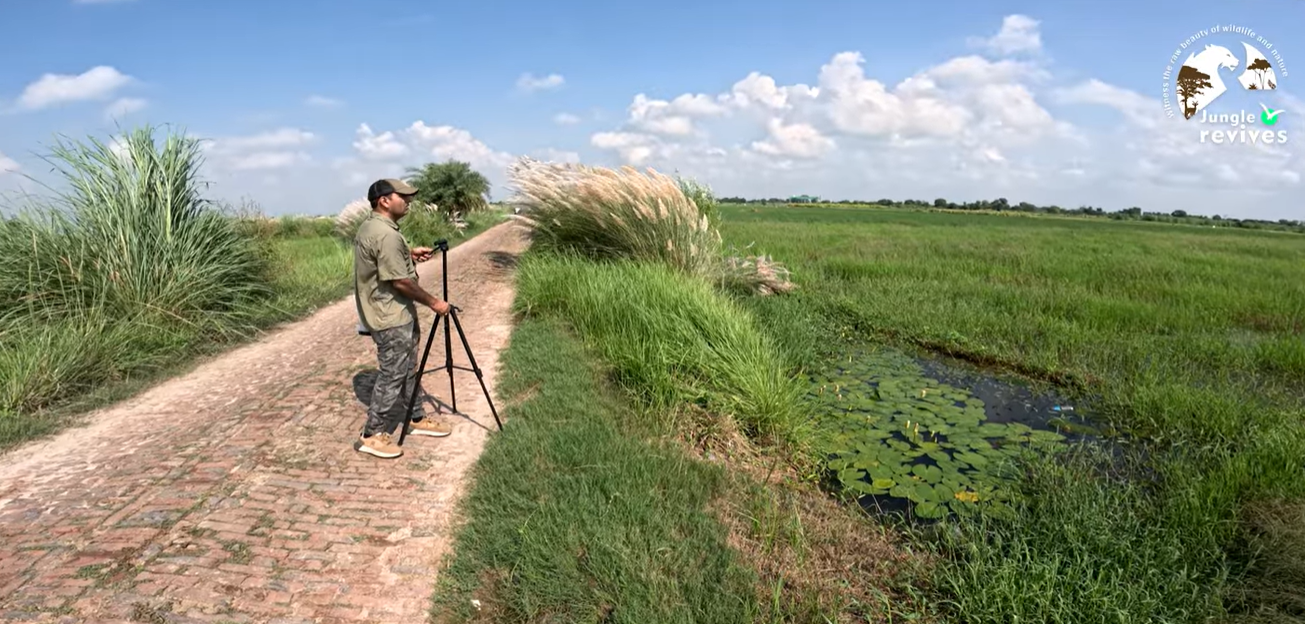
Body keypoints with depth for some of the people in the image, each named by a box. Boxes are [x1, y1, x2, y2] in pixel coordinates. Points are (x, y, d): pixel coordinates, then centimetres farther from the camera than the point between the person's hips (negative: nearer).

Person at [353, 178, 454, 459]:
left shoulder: (369, 226, 9)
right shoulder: (386, 234, -24)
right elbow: (401, 281, -23)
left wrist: (409, 254, 15)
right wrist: (433, 302, -14)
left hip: (396, 314, 11)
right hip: (391, 318, -11)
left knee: (408, 369, 18)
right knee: (392, 375, -2)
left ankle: (418, 419, 30)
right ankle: (372, 435, 8)